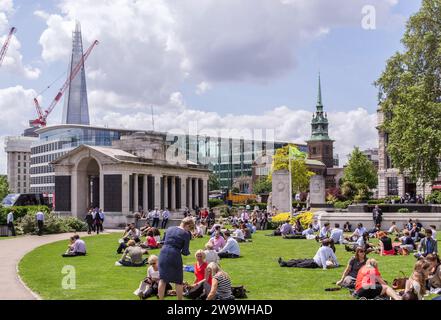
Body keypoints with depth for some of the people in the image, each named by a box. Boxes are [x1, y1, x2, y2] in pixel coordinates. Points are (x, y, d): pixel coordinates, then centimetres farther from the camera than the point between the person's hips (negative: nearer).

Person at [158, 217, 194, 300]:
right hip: (175, 256, -4)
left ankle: (161, 299, 14)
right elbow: (185, 252, -6)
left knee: (162, 280, 11)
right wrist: (187, 252, 15)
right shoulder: (186, 234, -5)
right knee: (178, 281, 11)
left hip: (163, 254, 5)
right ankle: (180, 299, 18)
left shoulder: (169, 229, 12)